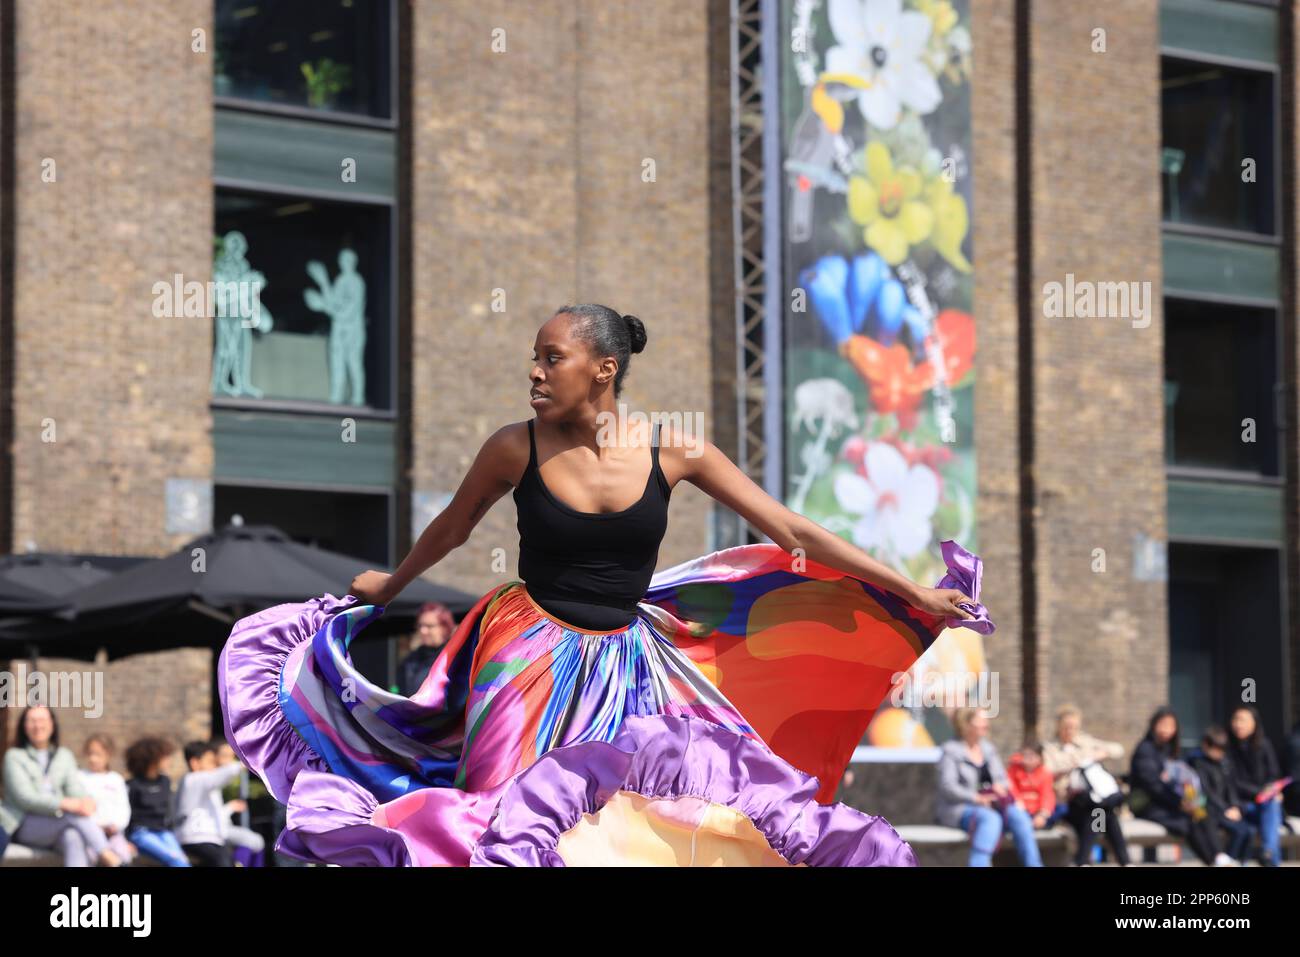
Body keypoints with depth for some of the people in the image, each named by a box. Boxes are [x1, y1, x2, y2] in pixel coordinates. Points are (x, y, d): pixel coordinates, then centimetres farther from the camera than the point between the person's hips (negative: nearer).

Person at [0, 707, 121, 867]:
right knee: (76, 816, -33)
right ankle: (112, 861, -45)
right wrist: (65, 804, -25)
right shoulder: (14, 756, 6)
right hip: (23, 826, -3)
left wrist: (86, 801, -22)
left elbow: (75, 788, 5)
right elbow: (25, 797, -9)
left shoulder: (65, 756, 21)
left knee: (73, 838, -36)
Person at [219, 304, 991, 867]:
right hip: (531, 658, -2)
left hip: (631, 661, 2)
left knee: (733, 776, -9)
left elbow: (793, 532, -5)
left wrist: (916, 594, -6)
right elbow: (451, 528, 10)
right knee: (520, 822, -8)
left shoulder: (673, 451, -9)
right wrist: (390, 587, 28)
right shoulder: (515, 449, -11)